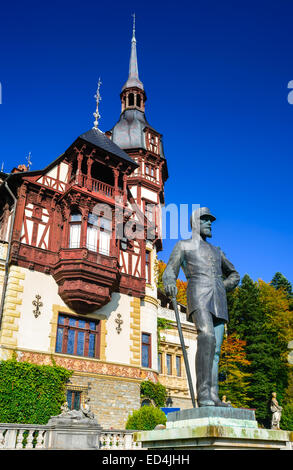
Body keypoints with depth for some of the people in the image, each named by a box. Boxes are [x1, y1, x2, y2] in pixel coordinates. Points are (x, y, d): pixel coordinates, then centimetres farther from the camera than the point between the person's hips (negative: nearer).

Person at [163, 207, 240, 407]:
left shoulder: (217, 251, 30)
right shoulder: (183, 245, 17)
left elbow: (234, 275, 37)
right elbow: (169, 272, 6)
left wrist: (223, 287, 14)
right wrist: (170, 283, -20)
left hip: (218, 302, 6)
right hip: (198, 296, -6)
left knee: (215, 350, -3)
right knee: (207, 337, -28)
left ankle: (213, 397, -4)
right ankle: (203, 393, -31)